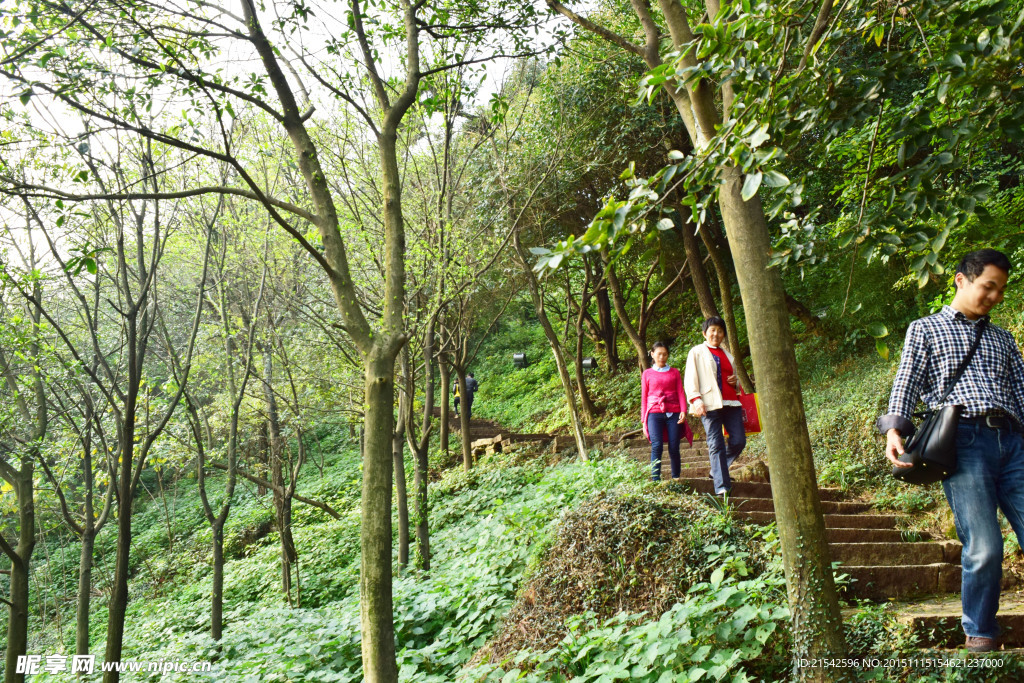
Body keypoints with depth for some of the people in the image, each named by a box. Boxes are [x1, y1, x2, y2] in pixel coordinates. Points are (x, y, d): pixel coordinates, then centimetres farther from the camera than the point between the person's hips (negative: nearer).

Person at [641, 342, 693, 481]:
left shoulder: (674, 372, 17)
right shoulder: (647, 373, 14)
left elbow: (680, 393, 11)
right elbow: (644, 398, 13)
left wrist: (683, 411, -5)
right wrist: (643, 421, 8)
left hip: (673, 413, 1)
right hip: (655, 413, -1)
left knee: (674, 448, -5)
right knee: (656, 446, -15)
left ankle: (676, 478, 7)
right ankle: (655, 479, -14)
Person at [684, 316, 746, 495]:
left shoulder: (728, 355, 23)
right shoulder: (697, 352, 7)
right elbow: (690, 379, -1)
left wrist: (736, 381, 9)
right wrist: (696, 400, -15)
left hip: (731, 403, 6)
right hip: (710, 404, -6)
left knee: (739, 441, -4)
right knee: (716, 445, -8)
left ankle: (717, 470, 19)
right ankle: (722, 487, -7)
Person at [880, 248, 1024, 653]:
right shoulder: (924, 329, 16)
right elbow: (906, 385, 6)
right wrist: (894, 428, -10)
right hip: (964, 438, -4)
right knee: (984, 547, -11)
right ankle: (980, 634, 7)